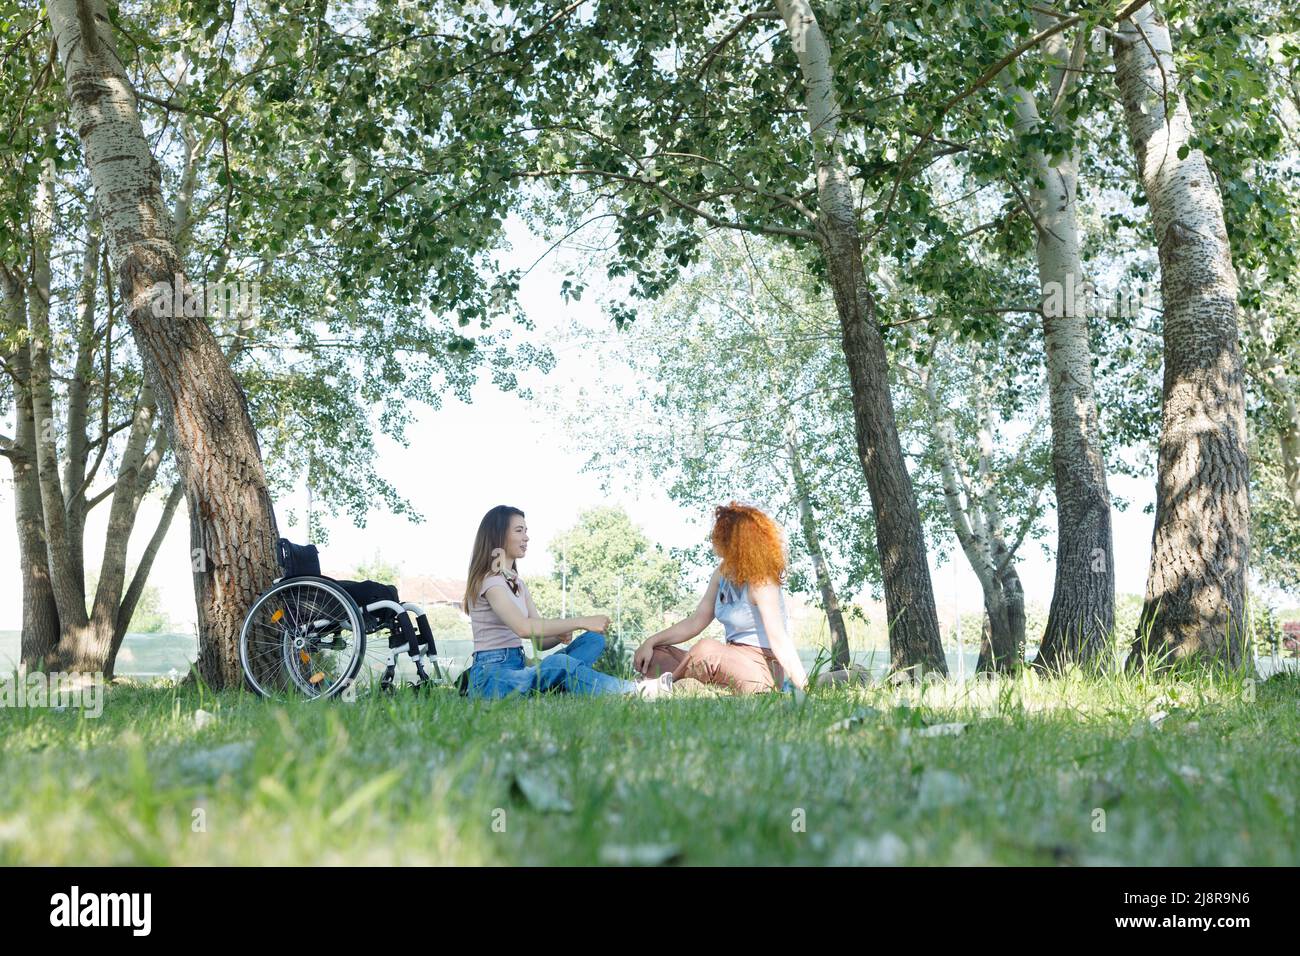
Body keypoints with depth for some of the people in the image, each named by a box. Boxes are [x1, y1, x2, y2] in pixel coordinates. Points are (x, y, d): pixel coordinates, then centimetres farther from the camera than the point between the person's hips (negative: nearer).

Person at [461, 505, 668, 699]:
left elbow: (540, 640, 13)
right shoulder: (489, 580, -9)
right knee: (559, 663, -36)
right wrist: (582, 622, -26)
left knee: (593, 639, -6)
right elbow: (523, 627, -27)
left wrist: (560, 635, -11)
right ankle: (636, 691, -25)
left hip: (518, 670, 9)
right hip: (491, 678, -9)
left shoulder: (517, 583, 20)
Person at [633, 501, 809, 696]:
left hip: (762, 667, -8)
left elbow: (779, 640, -28)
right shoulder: (722, 573, 5)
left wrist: (803, 690, -35)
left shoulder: (761, 582, -19)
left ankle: (667, 681, -12)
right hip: (733, 660, 8)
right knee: (648, 657, 1)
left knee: (706, 649, -37)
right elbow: (696, 621, 9)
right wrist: (651, 642, 0)